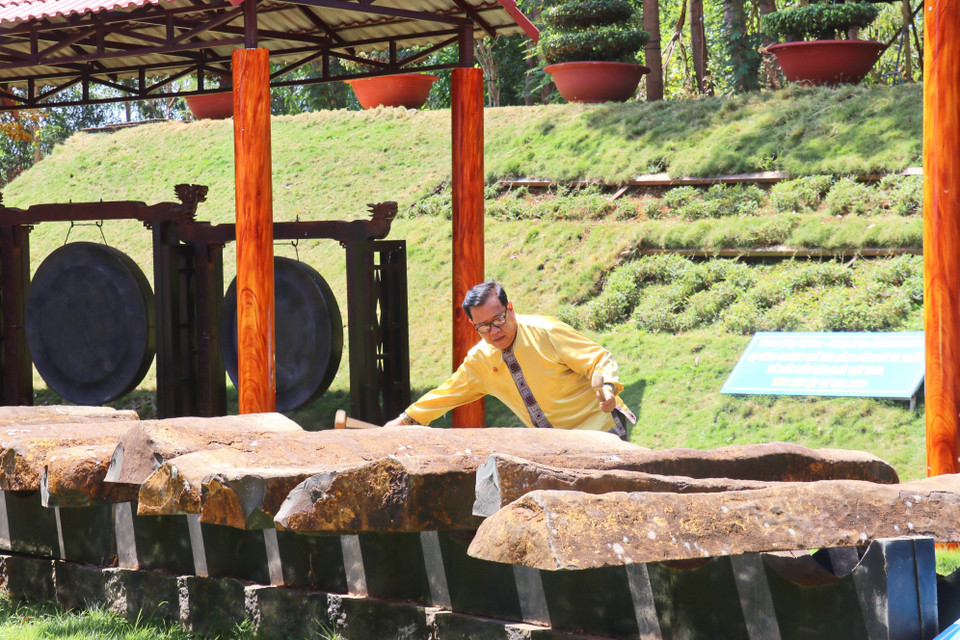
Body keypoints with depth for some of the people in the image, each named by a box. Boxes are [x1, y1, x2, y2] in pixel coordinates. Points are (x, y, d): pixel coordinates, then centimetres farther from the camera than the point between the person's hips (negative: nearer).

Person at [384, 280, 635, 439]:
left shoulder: (547, 333, -14)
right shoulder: (480, 359, 4)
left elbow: (599, 360, -11)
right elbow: (450, 392, 20)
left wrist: (607, 388, -32)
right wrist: (406, 419, 26)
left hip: (599, 428, -6)